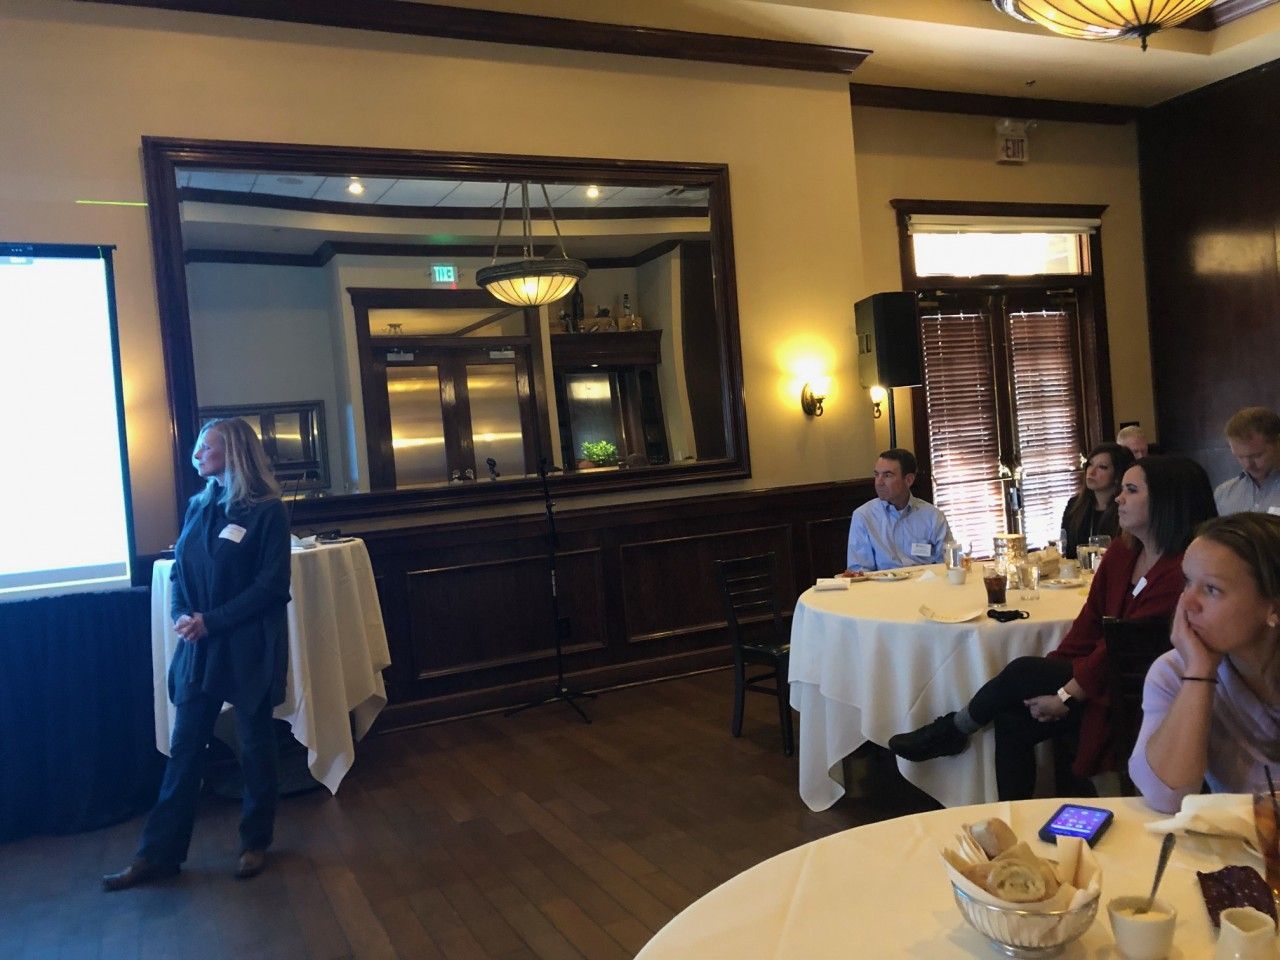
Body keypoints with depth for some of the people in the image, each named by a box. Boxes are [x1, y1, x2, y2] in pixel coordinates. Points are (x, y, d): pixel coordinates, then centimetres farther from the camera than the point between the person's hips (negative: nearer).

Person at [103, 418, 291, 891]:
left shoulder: (267, 511, -10)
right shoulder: (197, 507, 9)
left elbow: (272, 585, -14)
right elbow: (179, 571, 12)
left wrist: (212, 621, -18)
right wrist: (182, 614, -8)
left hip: (250, 646, -5)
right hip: (199, 647, 5)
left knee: (255, 745, 8)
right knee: (184, 748, 9)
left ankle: (255, 843, 25)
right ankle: (158, 853, 18)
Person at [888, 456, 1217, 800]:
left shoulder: (1183, 570, -20)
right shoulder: (1122, 553, 6)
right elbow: (1090, 624, 6)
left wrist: (1067, 695, -18)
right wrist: (1051, 681, -4)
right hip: (1099, 677, 7)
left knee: (1022, 671, -17)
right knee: (1013, 721, -11)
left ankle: (954, 730, 9)